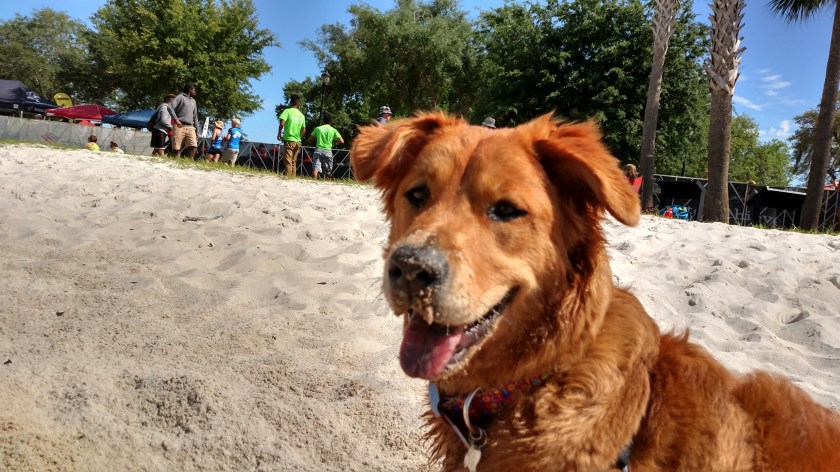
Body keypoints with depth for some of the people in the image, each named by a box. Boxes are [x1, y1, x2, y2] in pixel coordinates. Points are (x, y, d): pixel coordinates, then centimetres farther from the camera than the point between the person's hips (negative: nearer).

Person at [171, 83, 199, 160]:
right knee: (176, 148, -8)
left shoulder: (193, 101, 27)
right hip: (180, 126, -5)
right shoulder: (180, 97, 6)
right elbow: (171, 108, -6)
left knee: (193, 147, -12)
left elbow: (195, 116, 25)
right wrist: (176, 120, -12)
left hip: (190, 127, 6)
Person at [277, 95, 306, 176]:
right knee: (294, 162, 12)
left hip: (289, 140, -5)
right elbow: (304, 130, 11)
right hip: (298, 141, 5)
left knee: (288, 161, -6)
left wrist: (279, 133, -1)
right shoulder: (302, 115, 11)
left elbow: (282, 123, -15)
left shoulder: (287, 111, -4)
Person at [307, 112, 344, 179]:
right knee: (327, 172, 9)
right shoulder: (333, 130, 4)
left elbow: (310, 139, 10)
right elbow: (342, 141, -1)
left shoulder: (318, 128, 9)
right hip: (328, 151, 0)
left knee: (315, 169, -9)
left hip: (318, 150, 0)